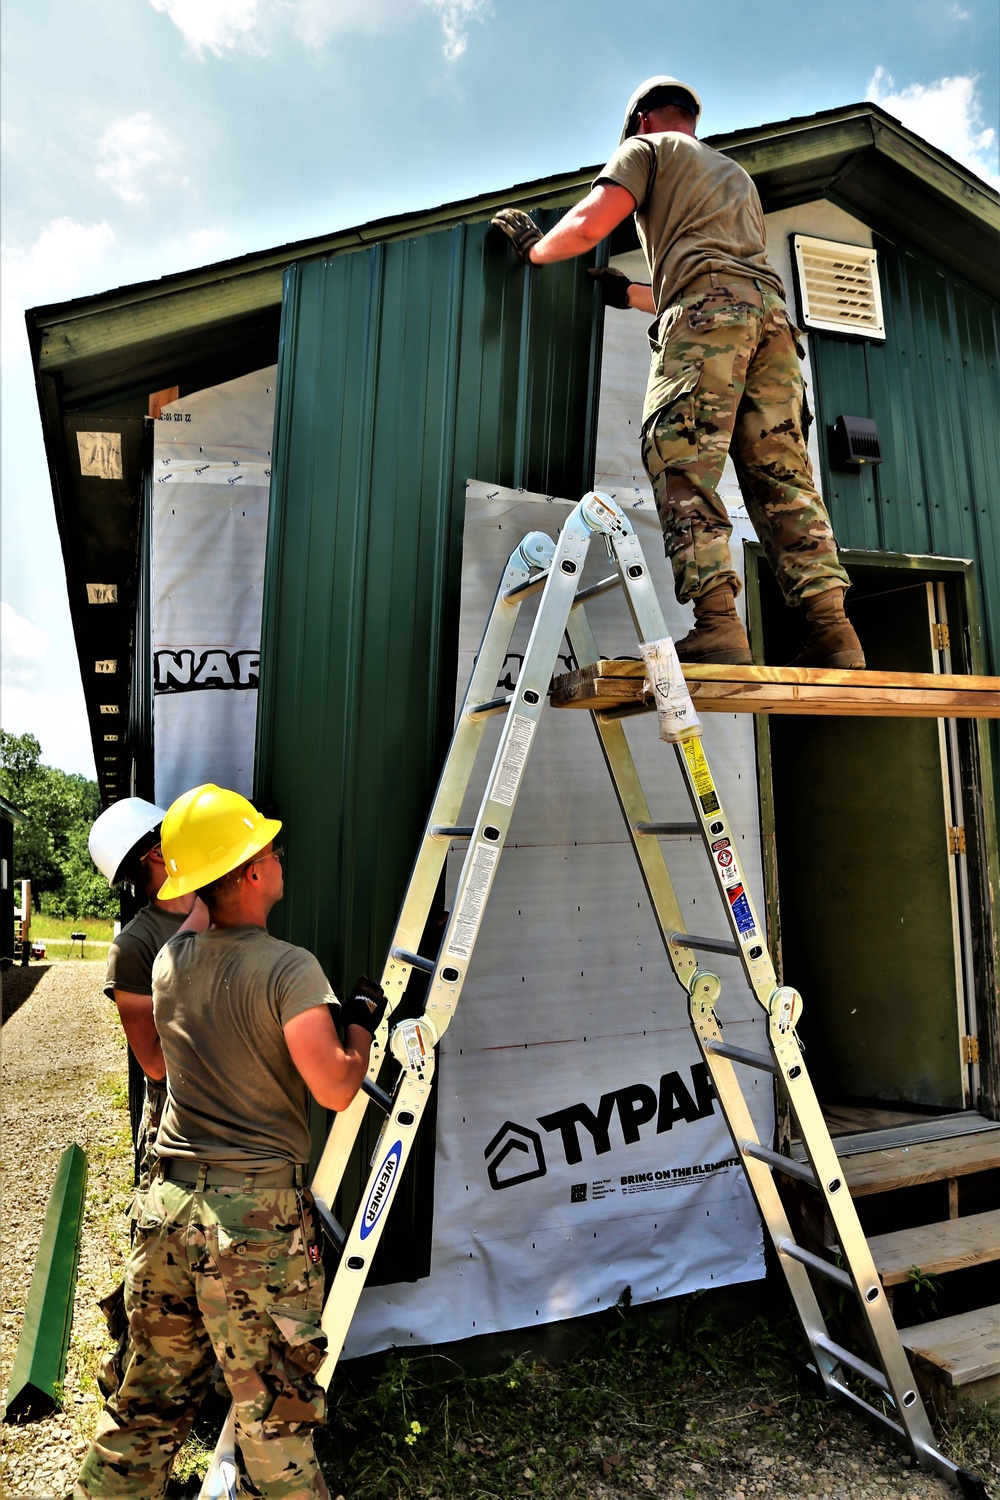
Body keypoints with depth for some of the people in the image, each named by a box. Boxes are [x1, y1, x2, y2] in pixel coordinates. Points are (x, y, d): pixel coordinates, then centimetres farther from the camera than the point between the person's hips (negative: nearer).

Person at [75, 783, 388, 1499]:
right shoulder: (289, 968, -19)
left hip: (168, 1203, 6)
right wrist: (362, 1021, -2)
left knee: (150, 1399, 23)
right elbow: (334, 1088, -20)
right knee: (277, 1413, 11)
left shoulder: (169, 959, 2)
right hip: (257, 1213, -6)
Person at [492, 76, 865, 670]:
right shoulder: (735, 173, 41)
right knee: (782, 475, -3)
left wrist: (535, 246, 26)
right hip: (771, 309, 6)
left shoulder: (648, 148, 20)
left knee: (685, 466, -15)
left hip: (706, 308, -6)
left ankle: (718, 625, -30)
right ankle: (833, 629, -13)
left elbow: (588, 226, 6)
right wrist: (630, 293, 48)